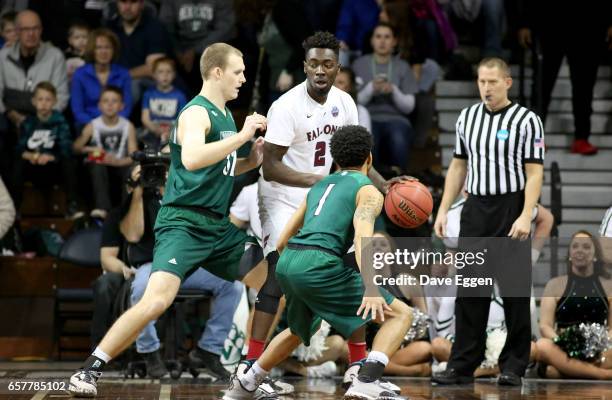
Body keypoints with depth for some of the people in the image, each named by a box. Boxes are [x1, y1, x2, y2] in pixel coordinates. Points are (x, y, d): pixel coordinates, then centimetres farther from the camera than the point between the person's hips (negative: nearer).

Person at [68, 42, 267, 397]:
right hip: (183, 223, -9)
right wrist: (242, 136, -28)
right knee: (157, 301, -25)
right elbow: (191, 158, -32)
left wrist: (252, 161, 12)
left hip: (218, 227, 9)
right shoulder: (196, 113, -12)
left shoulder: (225, 115, 16)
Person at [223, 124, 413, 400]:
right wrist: (371, 288, -23)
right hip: (318, 264, -7)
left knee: (301, 330, 36)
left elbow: (281, 242, 28)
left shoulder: (319, 186, 28)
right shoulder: (368, 191, 7)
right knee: (400, 314, 0)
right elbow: (362, 235, -13)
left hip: (286, 263, 8)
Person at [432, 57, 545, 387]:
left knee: (515, 291, -1)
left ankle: (513, 366, 6)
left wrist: (525, 216, -19)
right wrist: (443, 210, 10)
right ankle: (463, 365, 6)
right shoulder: (467, 117, 11)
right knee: (469, 291, 3)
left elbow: (534, 173, -9)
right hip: (475, 210, 5)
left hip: (511, 210, -5)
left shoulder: (526, 121, -5)